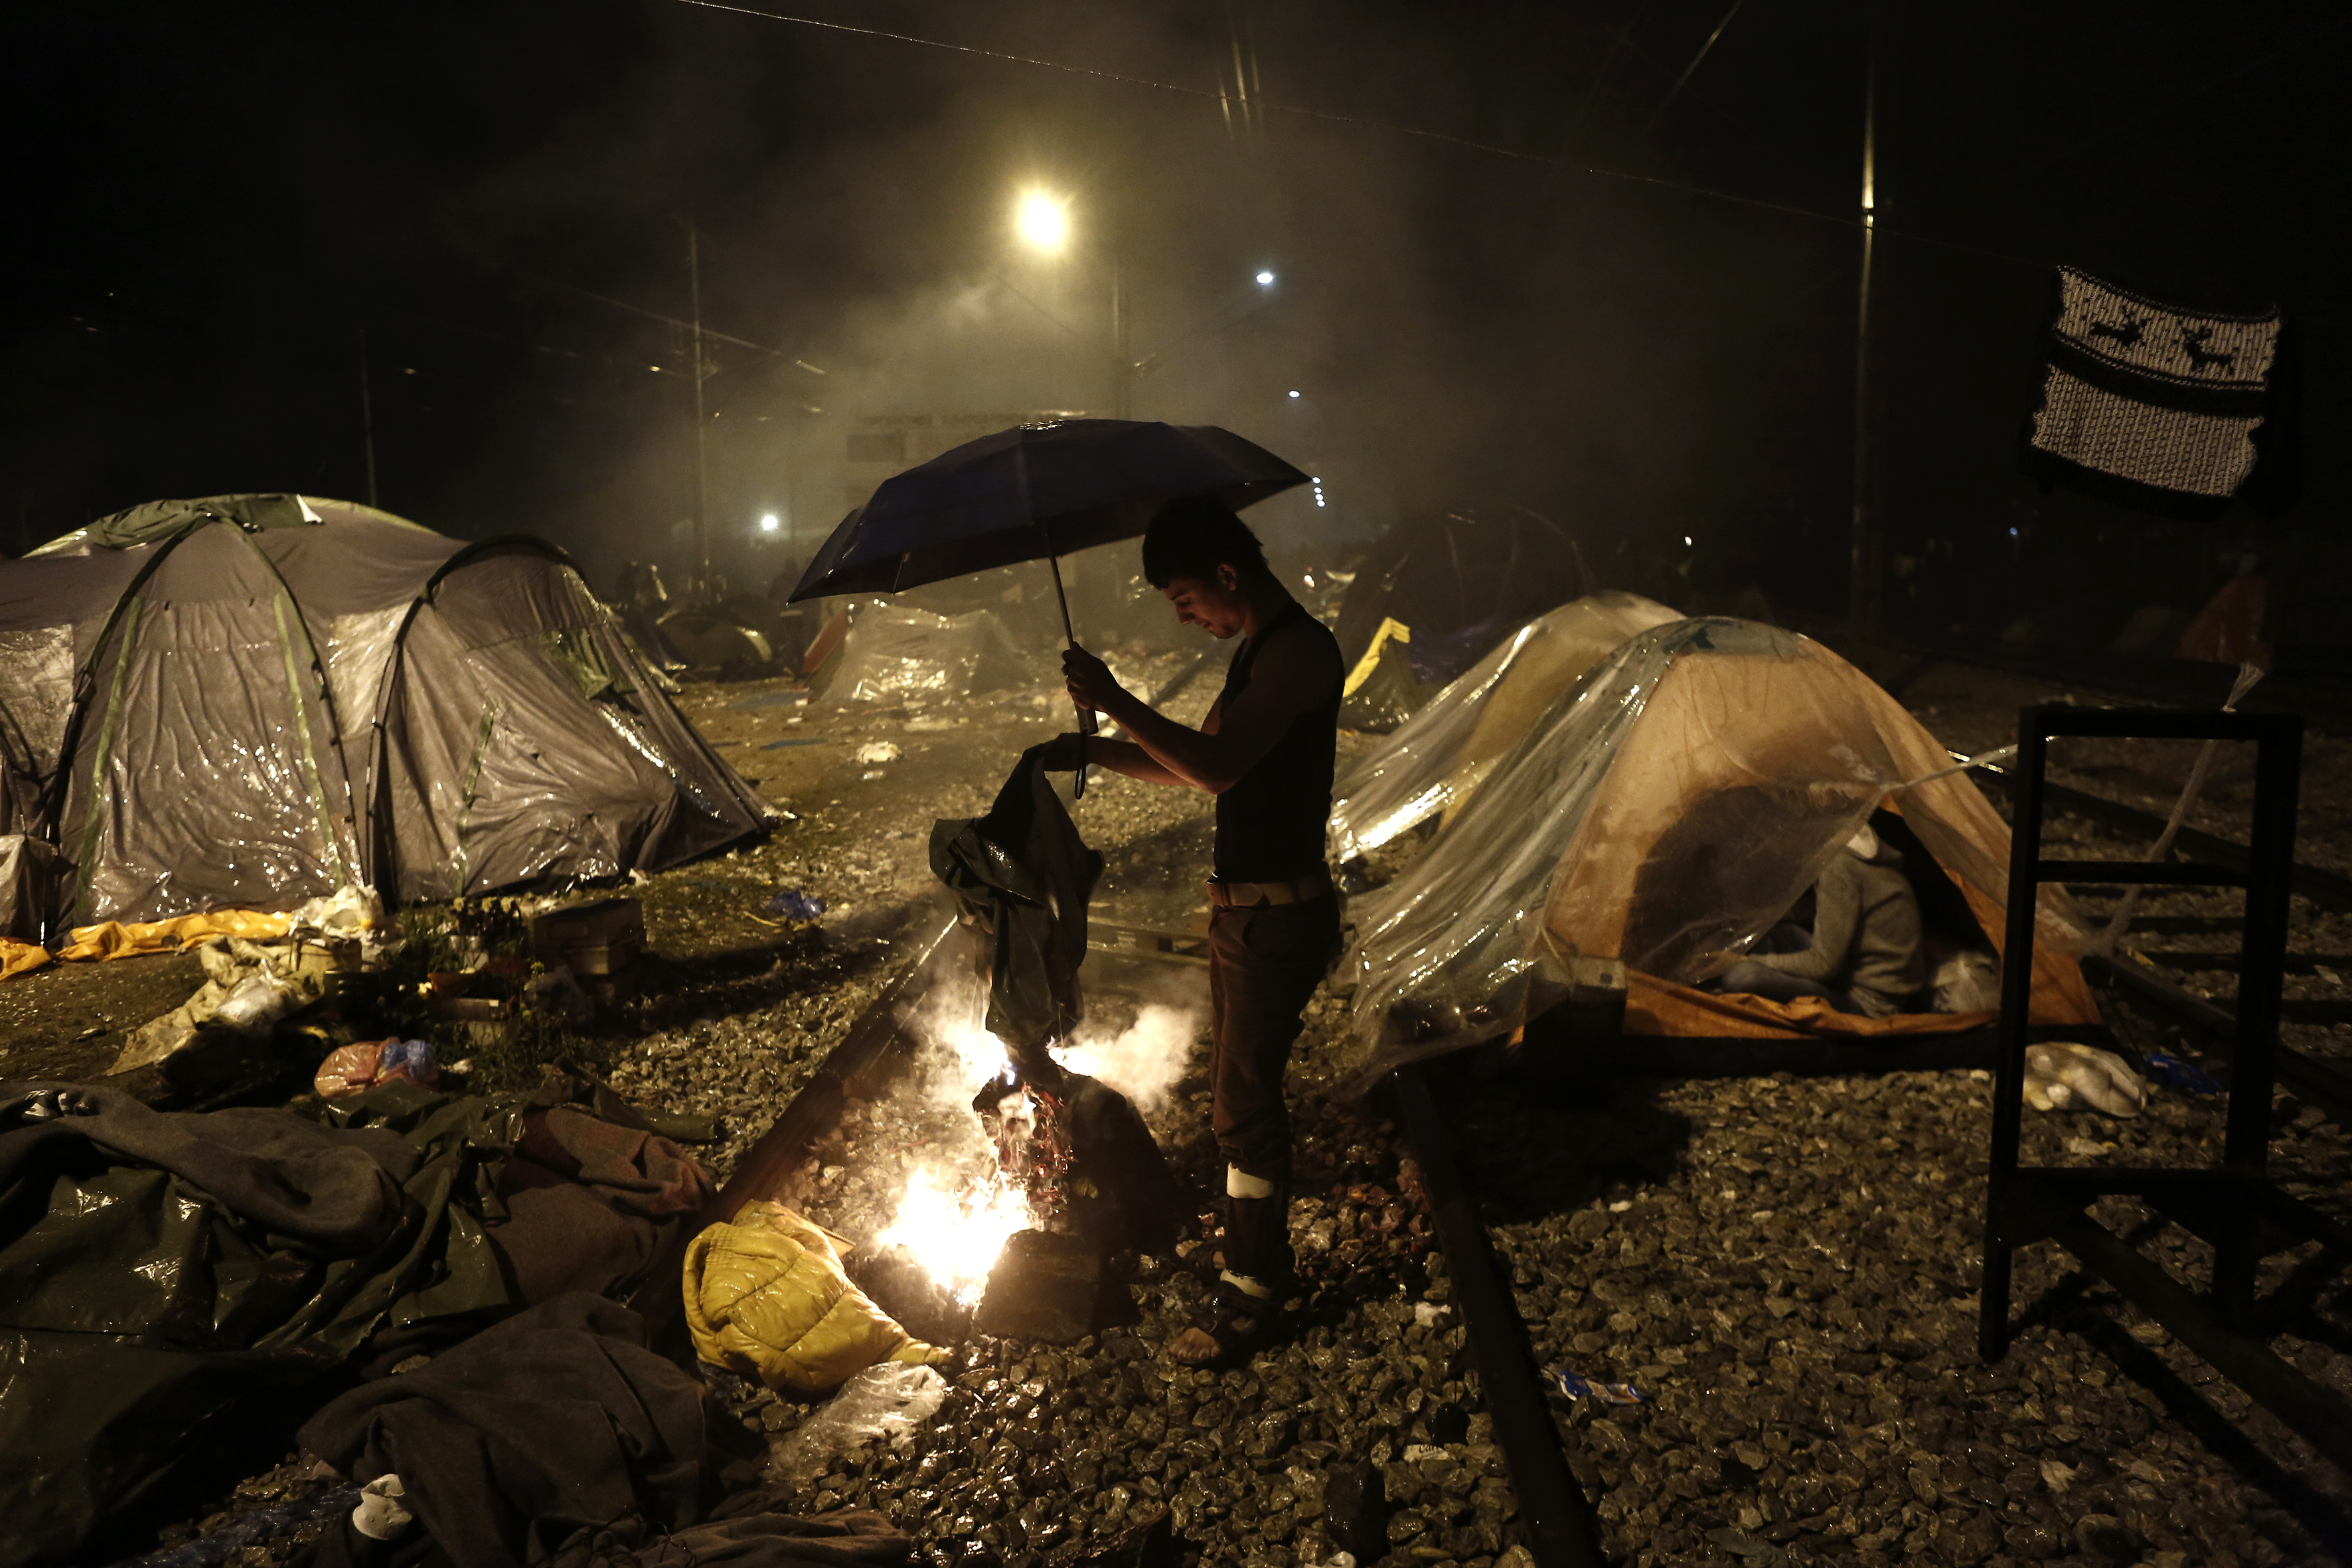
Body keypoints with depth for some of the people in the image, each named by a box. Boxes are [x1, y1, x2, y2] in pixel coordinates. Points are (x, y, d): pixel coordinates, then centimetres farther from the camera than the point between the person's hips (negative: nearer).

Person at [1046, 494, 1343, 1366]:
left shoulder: (1298, 649, -19)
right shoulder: (1259, 650, 14)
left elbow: (1218, 768, -30)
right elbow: (1197, 768, 19)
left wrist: (1113, 701, -24)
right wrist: (1091, 754, 10)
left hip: (1279, 917, -10)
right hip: (1241, 908, 10)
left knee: (1243, 1105, -2)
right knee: (1242, 1090, 20)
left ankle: (1252, 1294, 12)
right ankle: (1257, 1253, 37)